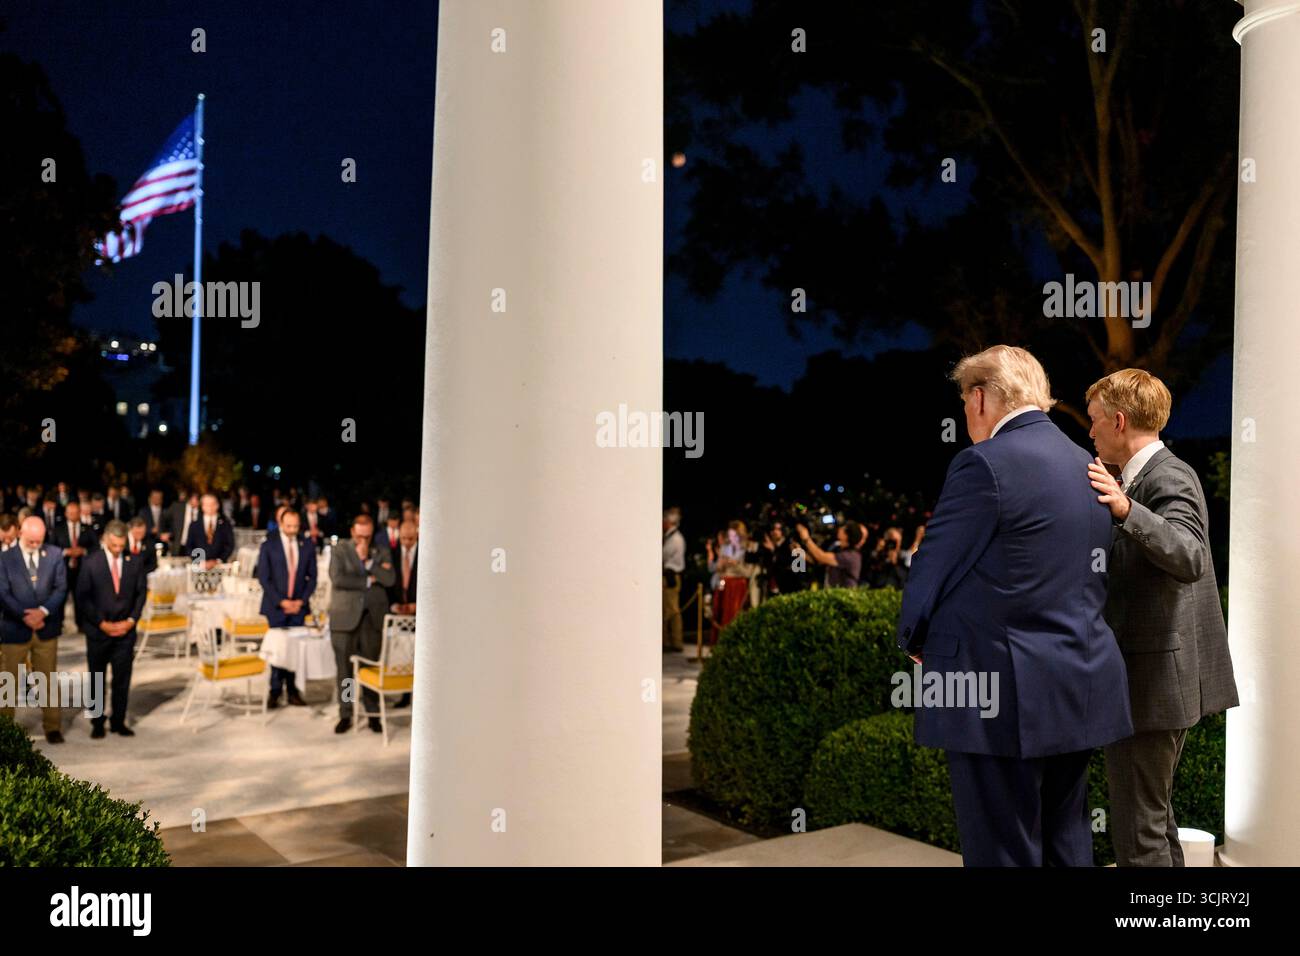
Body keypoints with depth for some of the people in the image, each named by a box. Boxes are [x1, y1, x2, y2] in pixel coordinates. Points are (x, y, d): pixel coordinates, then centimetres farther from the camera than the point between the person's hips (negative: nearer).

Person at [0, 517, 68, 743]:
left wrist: (43, 611, -15)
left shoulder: (55, 554, 2)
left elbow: (61, 587, -1)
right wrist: (25, 616, -16)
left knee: (49, 680, 8)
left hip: (47, 628, 1)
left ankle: (52, 727, 17)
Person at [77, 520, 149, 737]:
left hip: (126, 629, 2)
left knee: (123, 679, 4)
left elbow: (141, 593, 5)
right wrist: (102, 623, -10)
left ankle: (118, 722, 14)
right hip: (98, 630, -1)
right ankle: (97, 723, 18)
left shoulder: (135, 562, 1)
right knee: (97, 678, 8)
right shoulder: (91, 563, -6)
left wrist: (131, 621, -5)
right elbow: (84, 597, -5)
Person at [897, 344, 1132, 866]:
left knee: (1003, 850, 3)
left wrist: (913, 639, 7)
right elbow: (1087, 573, 14)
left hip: (1000, 692, -8)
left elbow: (934, 566, -11)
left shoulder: (985, 464, -15)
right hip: (1081, 688, 8)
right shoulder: (1087, 466, 10)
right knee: (1067, 842, 19)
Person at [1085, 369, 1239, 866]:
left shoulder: (1167, 478, -17)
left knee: (1138, 830, -2)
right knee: (1155, 816, 21)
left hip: (1150, 678, -11)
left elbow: (1190, 558, -35)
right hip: (1164, 677, 11)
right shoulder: (1158, 474, 13)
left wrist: (1126, 509, -45)